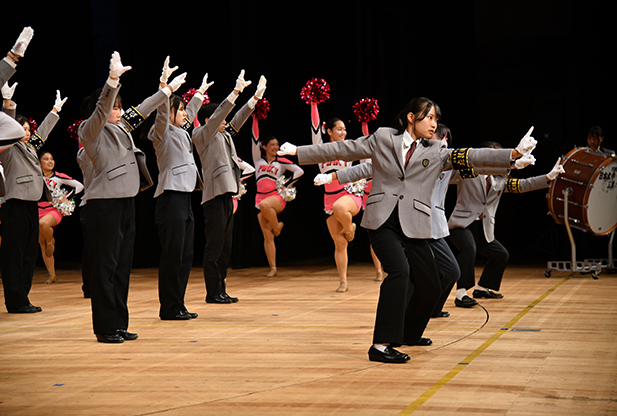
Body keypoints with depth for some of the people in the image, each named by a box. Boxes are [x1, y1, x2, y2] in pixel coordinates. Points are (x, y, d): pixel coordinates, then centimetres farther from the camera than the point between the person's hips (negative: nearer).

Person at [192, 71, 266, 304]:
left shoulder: (224, 135, 19)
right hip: (214, 197, -9)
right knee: (215, 247, -7)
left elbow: (238, 119, 24)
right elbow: (218, 115, -15)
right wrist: (236, 92, -21)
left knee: (225, 247, 10)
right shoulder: (200, 135, -4)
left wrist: (256, 97, 19)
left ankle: (221, 291, 14)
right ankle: (213, 293, -3)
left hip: (226, 195, 9)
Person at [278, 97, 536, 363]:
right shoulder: (382, 138, 7)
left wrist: (515, 153, -10)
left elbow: (473, 157, 2)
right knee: (399, 271, -26)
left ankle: (408, 334, 35)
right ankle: (381, 345, -25)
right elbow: (344, 150, 13)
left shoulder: (437, 153, 12)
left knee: (430, 286, 6)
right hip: (382, 221, -4)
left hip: (413, 226, 4)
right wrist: (298, 151, 14)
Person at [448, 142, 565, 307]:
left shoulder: (500, 180, 14)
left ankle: (481, 289, 28)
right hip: (461, 224, -7)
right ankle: (461, 294, -32)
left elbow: (522, 185, 9)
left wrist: (549, 177, 1)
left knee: (501, 255, 10)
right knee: (469, 248, -33)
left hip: (483, 230, 7)